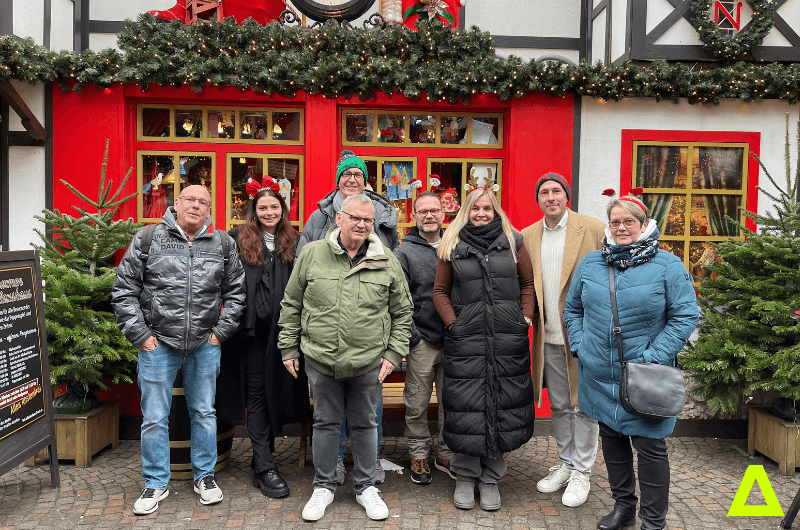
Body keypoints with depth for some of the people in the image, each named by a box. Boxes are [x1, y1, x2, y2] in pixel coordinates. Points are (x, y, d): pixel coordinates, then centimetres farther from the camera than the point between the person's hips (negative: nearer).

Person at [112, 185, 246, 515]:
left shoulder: (223, 244, 3)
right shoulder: (148, 239, -2)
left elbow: (235, 291, 10)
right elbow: (124, 291, 0)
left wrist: (221, 331, 3)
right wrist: (140, 335, -5)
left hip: (205, 345, 2)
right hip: (157, 343, -1)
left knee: (204, 413, 12)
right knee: (155, 417, 7)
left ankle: (205, 476, 29)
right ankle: (156, 483, 23)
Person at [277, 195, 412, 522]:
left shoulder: (387, 263, 0)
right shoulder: (312, 255, -1)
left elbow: (402, 311, 7)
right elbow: (291, 305, 5)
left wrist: (393, 353, 0)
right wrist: (288, 348, 4)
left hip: (369, 364, 0)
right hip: (320, 360, 0)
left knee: (365, 425, 13)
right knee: (325, 424, 13)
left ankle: (366, 487, 31)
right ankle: (324, 486, 31)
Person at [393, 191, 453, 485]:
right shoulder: (405, 252, -2)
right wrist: (411, 337, -12)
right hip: (422, 341, -3)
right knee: (417, 404, 7)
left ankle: (446, 454, 27)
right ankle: (419, 455, 24)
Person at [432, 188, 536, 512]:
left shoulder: (513, 242, 7)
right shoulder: (453, 246, 6)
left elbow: (528, 283, 11)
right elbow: (440, 290, 9)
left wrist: (525, 319, 1)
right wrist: (452, 322, -2)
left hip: (508, 338, 1)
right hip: (465, 338, -1)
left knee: (503, 403, 5)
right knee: (467, 405, 2)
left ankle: (490, 479, 20)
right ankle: (465, 477, 19)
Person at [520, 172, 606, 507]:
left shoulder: (594, 229, -5)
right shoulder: (528, 236, 7)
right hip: (549, 336, 4)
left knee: (584, 405, 6)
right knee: (559, 405, 16)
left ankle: (581, 472, 21)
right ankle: (564, 464, 32)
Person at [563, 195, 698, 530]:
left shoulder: (668, 266, -5)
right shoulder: (590, 263, 6)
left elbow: (685, 316, -8)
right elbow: (573, 309, 16)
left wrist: (652, 357, -14)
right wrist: (580, 346, 3)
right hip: (599, 375, 4)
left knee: (650, 445, 2)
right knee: (611, 438, 15)